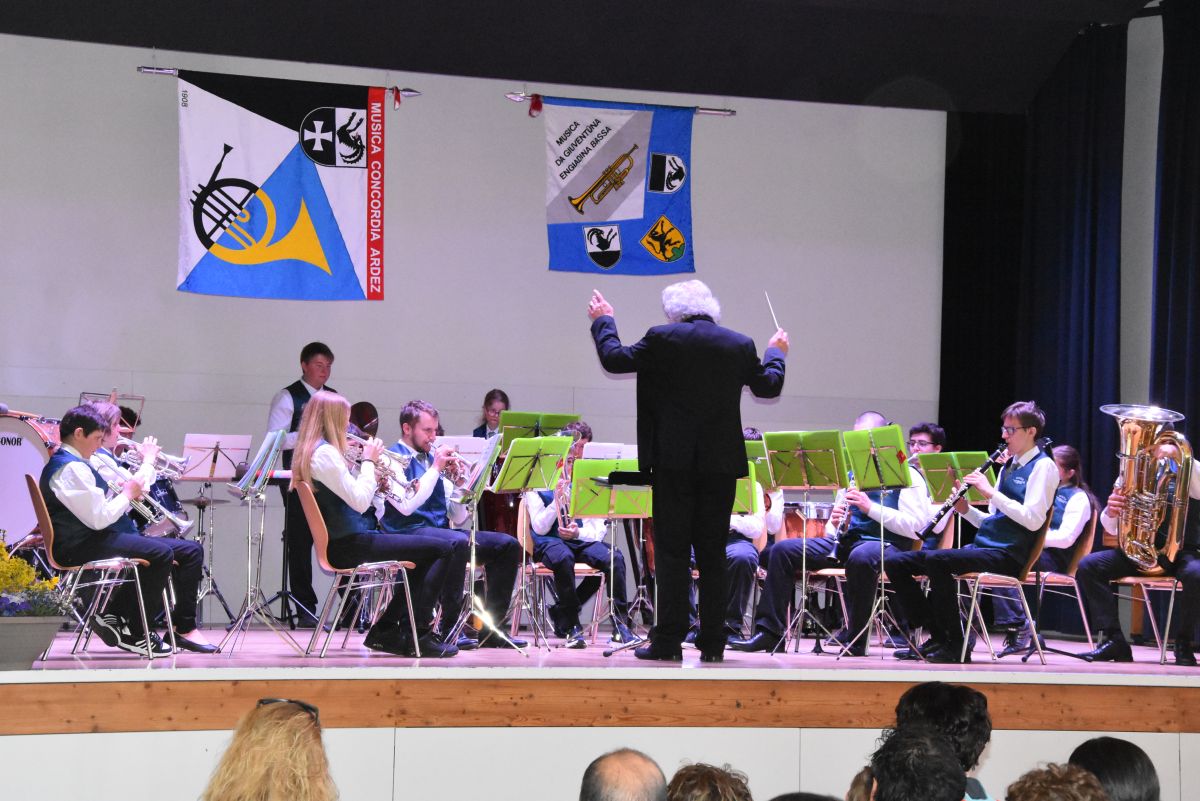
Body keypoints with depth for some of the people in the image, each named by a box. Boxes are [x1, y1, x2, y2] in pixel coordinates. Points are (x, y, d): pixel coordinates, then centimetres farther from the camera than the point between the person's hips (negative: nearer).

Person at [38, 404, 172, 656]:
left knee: (153, 550, 16)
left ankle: (114, 615, 12)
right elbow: (99, 519, -22)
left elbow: (97, 509, 22)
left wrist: (127, 494, 6)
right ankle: (134, 633, -11)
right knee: (160, 554, -20)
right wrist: (127, 494, -7)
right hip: (77, 547, -11)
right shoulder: (72, 468, -17)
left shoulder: (62, 462, 19)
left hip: (81, 541, 11)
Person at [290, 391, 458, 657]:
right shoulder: (325, 453, -17)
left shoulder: (311, 451, 14)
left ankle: (386, 630, 18)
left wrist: (367, 465, 10)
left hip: (342, 543, 11)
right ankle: (417, 636, -8)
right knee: (442, 549, -10)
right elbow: (360, 501, -20)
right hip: (350, 546, -11)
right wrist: (369, 461, -9)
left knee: (422, 557, 23)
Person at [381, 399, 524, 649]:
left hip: (441, 530, 8)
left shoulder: (433, 459, 19)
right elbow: (406, 506, -18)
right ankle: (451, 628, -33)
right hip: (409, 531, -8)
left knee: (508, 545, -5)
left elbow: (458, 518, 16)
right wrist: (435, 469, -12)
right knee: (458, 542, -38)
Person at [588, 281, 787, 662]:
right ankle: (712, 642, 8)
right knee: (712, 552, 8)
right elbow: (769, 386, 18)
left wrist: (602, 321, 21)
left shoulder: (662, 338, -6)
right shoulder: (740, 344, 4)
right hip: (721, 462, 3)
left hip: (673, 459, -3)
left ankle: (668, 641, -5)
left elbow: (614, 358, 4)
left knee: (672, 550, 0)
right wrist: (776, 352, 39)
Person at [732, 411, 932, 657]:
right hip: (846, 540, 7)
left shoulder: (907, 476, 0)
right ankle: (769, 632, -11)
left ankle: (855, 640, -29)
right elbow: (832, 527, 24)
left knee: (861, 557, -42)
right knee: (783, 550, -9)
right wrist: (834, 524, -2)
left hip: (887, 543, -6)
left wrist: (870, 507, -18)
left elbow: (916, 527, -12)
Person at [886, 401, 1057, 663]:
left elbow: (1033, 520, -16)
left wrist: (991, 493, -15)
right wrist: (966, 510, 5)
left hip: (1009, 554, -9)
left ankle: (955, 645, -24)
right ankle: (937, 637, -5)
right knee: (895, 563, -4)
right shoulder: (1008, 466, 23)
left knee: (937, 560, -34)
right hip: (983, 547, 9)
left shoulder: (1042, 466, -3)